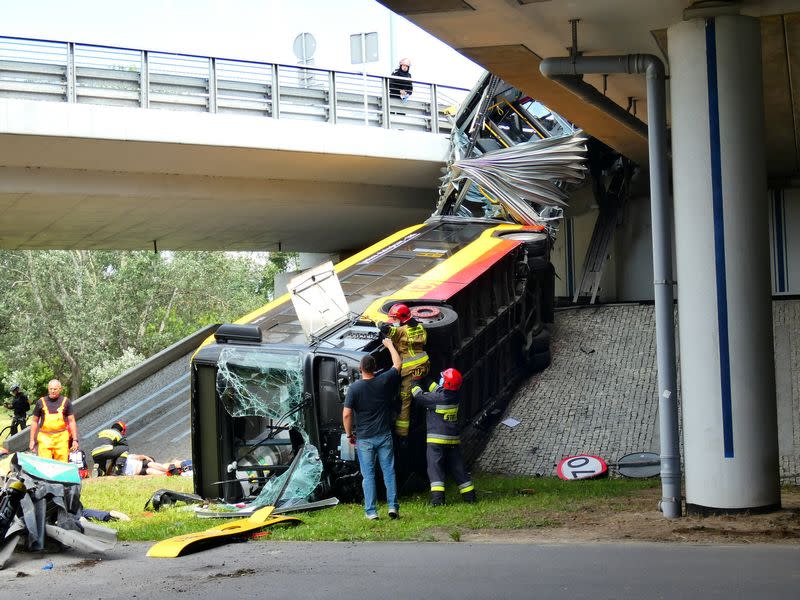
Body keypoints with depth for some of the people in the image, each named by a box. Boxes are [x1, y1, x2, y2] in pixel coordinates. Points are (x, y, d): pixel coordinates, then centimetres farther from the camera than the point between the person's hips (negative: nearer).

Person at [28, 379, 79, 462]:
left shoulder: (66, 402, 5)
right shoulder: (41, 402, 6)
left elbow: (71, 421, 7)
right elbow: (35, 422, 12)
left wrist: (75, 440, 1)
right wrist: (32, 440, 8)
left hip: (61, 438, 0)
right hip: (45, 438, 0)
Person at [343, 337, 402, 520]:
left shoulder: (355, 387, -10)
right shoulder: (384, 381, -4)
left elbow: (346, 414, -10)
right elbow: (398, 364, 14)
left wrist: (349, 434, 4)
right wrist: (389, 345, 27)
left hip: (364, 438, -2)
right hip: (384, 436, 2)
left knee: (368, 475, 3)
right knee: (389, 471, 8)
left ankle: (371, 511, 2)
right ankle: (393, 506, 2)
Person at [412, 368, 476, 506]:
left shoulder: (438, 398, -18)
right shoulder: (455, 396, 3)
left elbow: (420, 396, -10)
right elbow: (438, 390, 18)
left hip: (436, 439, -6)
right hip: (453, 439, 6)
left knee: (435, 467, -5)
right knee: (457, 467, 14)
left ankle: (437, 497, -16)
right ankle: (469, 495, 18)